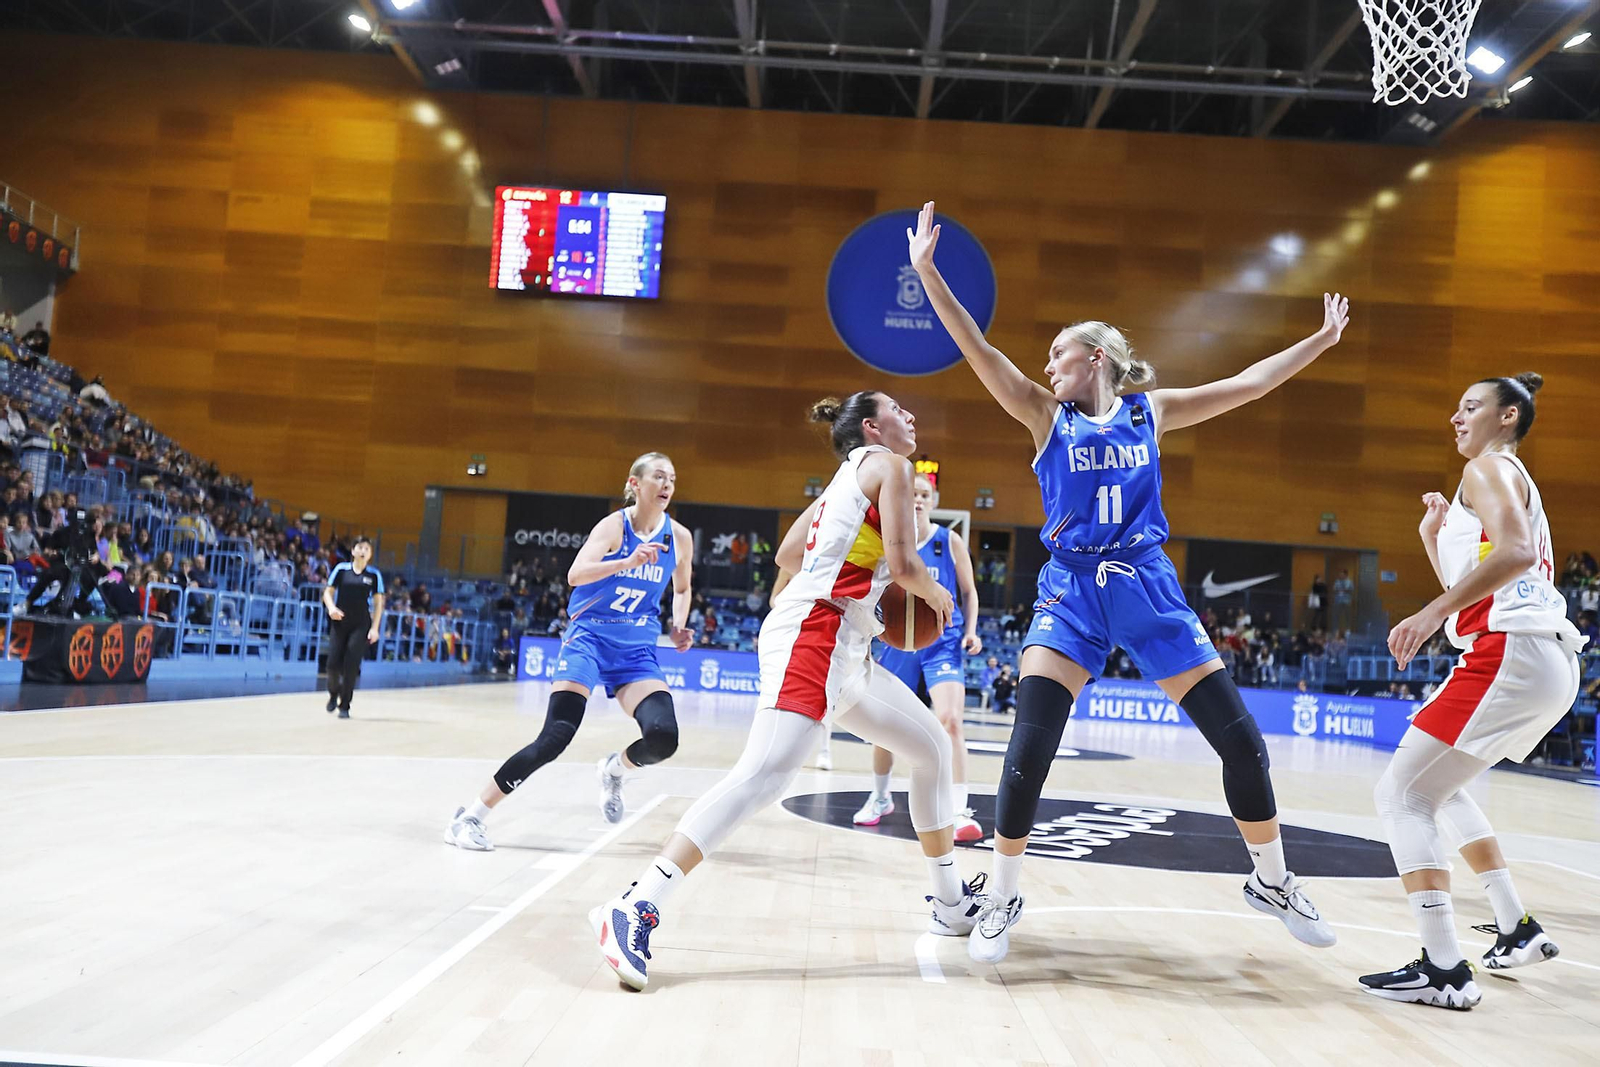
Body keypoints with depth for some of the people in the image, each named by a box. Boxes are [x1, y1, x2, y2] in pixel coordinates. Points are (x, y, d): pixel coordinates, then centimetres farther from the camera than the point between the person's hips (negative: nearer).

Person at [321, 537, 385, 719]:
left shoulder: (374, 575, 2)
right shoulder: (341, 569, 3)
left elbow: (378, 602, 5)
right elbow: (328, 592, 7)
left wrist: (374, 628, -2)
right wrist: (331, 607, -14)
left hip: (361, 626, -1)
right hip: (339, 623, 1)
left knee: (351, 666, -7)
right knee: (333, 663, -3)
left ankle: (344, 706, 5)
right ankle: (333, 693, 28)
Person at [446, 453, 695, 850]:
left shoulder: (680, 537, 4)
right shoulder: (615, 525, -8)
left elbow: (681, 589, 23)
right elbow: (575, 574, -23)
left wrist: (679, 627, 6)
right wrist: (629, 561, -35)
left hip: (637, 651, 4)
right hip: (588, 638, -4)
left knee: (663, 737, -18)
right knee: (556, 736, -19)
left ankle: (614, 770, 18)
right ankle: (470, 816, -7)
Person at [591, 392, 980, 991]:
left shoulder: (849, 475, 26)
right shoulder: (887, 465, 1)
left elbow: (788, 555, 25)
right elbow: (903, 563, -9)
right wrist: (939, 598, 11)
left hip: (845, 651, 11)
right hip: (814, 632, -11)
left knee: (933, 747, 17)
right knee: (766, 773, -24)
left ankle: (951, 904, 27)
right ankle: (636, 911, -30)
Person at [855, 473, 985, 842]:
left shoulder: (950, 541, -2)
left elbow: (969, 591, 6)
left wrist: (970, 631, -7)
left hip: (942, 642, -2)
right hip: (899, 641, 2)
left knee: (949, 720, -20)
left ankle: (960, 812, -16)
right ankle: (880, 798, 34)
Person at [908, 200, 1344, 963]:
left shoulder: (1151, 411, 9)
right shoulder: (1047, 415, 4)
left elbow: (1248, 384, 15)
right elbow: (977, 350, -6)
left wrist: (1323, 339, 16)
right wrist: (926, 269, -13)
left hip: (1148, 587, 2)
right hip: (1072, 590, -2)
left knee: (1240, 739, 0)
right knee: (1028, 748, -15)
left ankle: (1273, 882, 23)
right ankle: (1001, 900, 4)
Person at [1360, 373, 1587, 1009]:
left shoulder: (1489, 468, -1)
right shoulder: (1518, 483, 28)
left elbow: (1515, 552, -22)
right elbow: (1470, 588, 31)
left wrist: (1433, 612, -26)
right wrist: (1433, 537, 23)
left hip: (1509, 654, -10)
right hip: (1552, 664, 10)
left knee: (1401, 795, -10)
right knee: (1440, 786, 25)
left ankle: (1445, 971, -15)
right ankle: (1518, 931, 26)